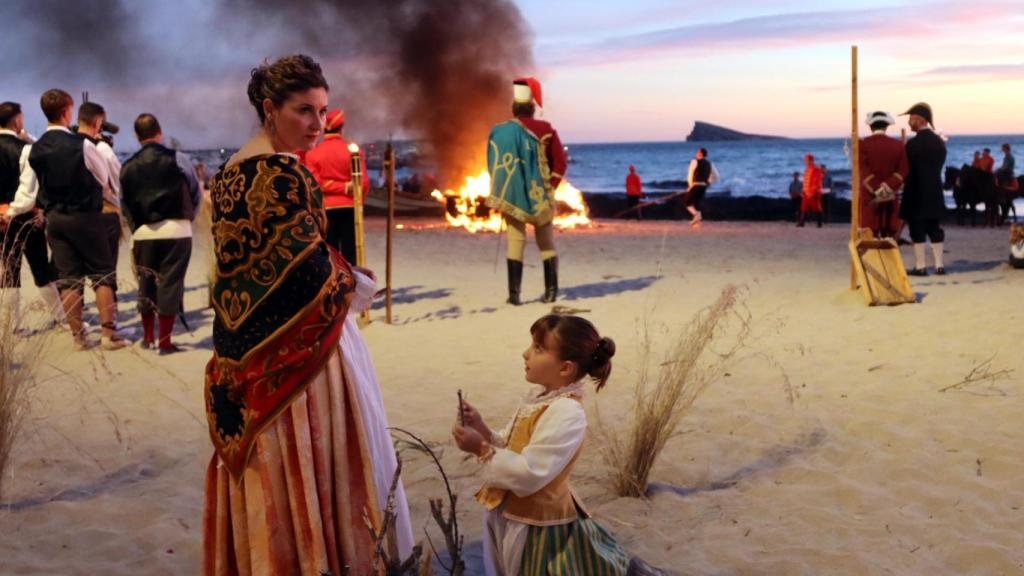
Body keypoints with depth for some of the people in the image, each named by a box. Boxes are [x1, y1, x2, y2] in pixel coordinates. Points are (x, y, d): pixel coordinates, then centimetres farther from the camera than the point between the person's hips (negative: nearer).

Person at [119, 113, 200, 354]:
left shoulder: (128, 167, 5)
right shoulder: (177, 159, -2)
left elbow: (126, 202, 6)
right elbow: (196, 192, 7)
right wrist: (188, 217, 23)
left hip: (142, 232, 3)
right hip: (175, 229, -3)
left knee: (146, 282, 15)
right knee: (170, 282, 0)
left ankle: (148, 337, 25)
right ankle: (165, 341, 1)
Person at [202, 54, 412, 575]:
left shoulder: (231, 171, 9)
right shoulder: (282, 174, -19)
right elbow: (310, 269, -23)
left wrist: (338, 274, 14)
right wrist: (356, 286, -2)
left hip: (242, 345, 9)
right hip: (296, 346, -9)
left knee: (262, 470, 17)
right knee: (312, 459, 3)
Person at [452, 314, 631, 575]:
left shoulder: (566, 413, -26)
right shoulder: (539, 396, 4)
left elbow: (530, 474, -29)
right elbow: (509, 450, 8)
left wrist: (481, 449, -26)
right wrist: (482, 430, -9)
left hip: (535, 527, -9)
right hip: (509, 515, 9)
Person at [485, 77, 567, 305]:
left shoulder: (500, 131, -3)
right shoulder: (546, 130, -2)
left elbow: (493, 165, 0)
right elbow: (560, 163, -3)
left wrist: (504, 190, 11)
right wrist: (549, 187, 6)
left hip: (512, 196, 0)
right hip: (540, 196, 0)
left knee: (515, 241, 5)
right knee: (546, 242, 12)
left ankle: (514, 294, -1)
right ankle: (551, 290, 9)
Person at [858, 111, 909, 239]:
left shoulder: (863, 144, -3)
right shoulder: (898, 145, 6)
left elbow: (863, 170, -14)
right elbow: (903, 170, -4)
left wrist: (876, 189, -18)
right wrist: (889, 186, -13)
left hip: (869, 196, -3)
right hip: (891, 199, 3)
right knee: (889, 236, 5)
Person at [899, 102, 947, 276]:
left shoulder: (913, 143, -16)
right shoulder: (939, 141, 6)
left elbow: (906, 169, -12)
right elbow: (940, 164, 11)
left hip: (917, 193, -6)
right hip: (935, 191, 6)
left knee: (917, 230, 0)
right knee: (934, 228, 12)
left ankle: (920, 267, 1)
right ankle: (939, 265, 13)